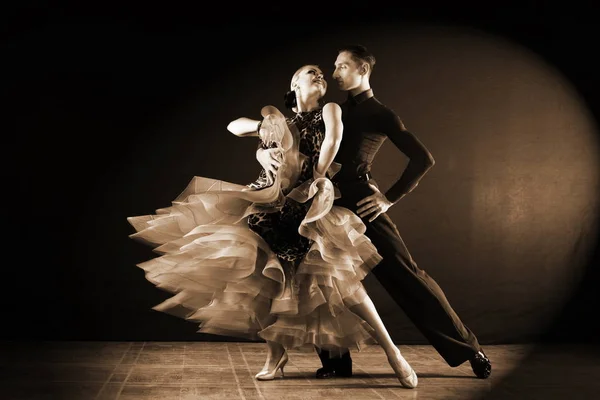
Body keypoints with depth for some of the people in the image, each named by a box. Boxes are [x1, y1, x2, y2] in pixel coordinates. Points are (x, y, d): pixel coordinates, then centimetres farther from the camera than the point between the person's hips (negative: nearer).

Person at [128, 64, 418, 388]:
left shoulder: (328, 110, 10)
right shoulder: (281, 121, 21)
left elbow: (333, 138, -11)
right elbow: (233, 126, 25)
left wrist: (317, 180, -10)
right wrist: (265, 125, 8)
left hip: (307, 207, -4)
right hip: (272, 206, 5)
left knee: (339, 280, -15)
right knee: (265, 280, 0)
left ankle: (392, 352, -9)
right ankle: (276, 353, 20)